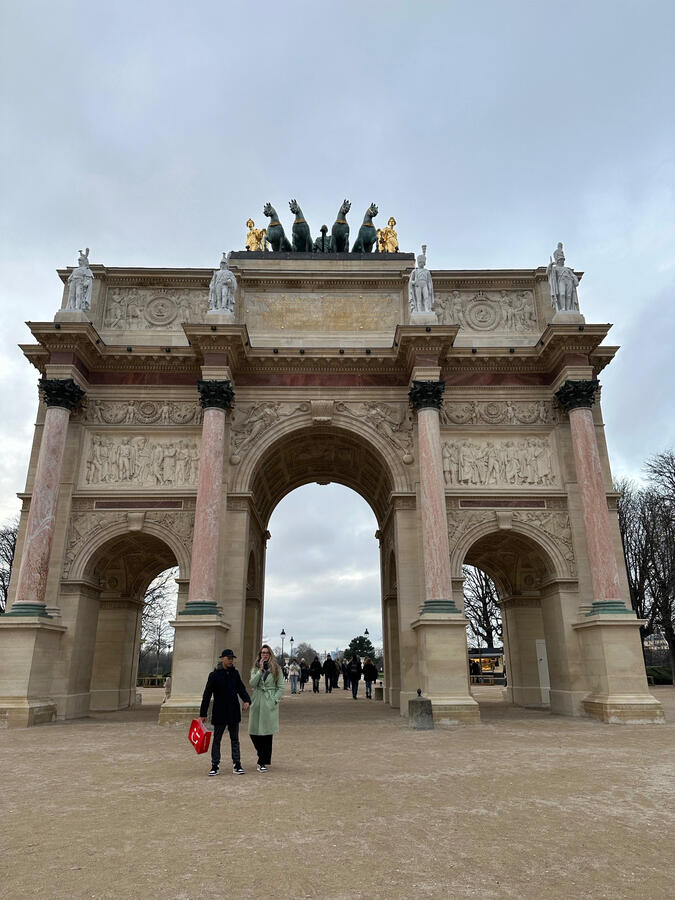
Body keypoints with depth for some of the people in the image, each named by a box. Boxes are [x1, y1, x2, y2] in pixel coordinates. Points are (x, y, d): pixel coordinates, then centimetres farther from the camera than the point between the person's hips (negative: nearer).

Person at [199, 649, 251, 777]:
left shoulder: (235, 673, 3)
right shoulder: (214, 675, -9)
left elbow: (241, 688, 8)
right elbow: (207, 695, -7)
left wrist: (246, 700, -13)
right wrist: (202, 714, -7)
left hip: (234, 712, 3)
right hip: (219, 713, -3)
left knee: (235, 739, 9)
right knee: (216, 740, 7)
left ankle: (237, 765, 16)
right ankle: (215, 766, 17)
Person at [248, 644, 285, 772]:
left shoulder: (276, 669, 3)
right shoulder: (255, 668, 10)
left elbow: (281, 687, 2)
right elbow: (252, 684, -7)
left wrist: (275, 700, -8)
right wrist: (261, 669, -11)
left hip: (270, 704, -3)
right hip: (257, 703, 3)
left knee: (267, 733, -2)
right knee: (253, 732, 4)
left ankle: (263, 762, 9)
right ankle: (262, 758, 28)